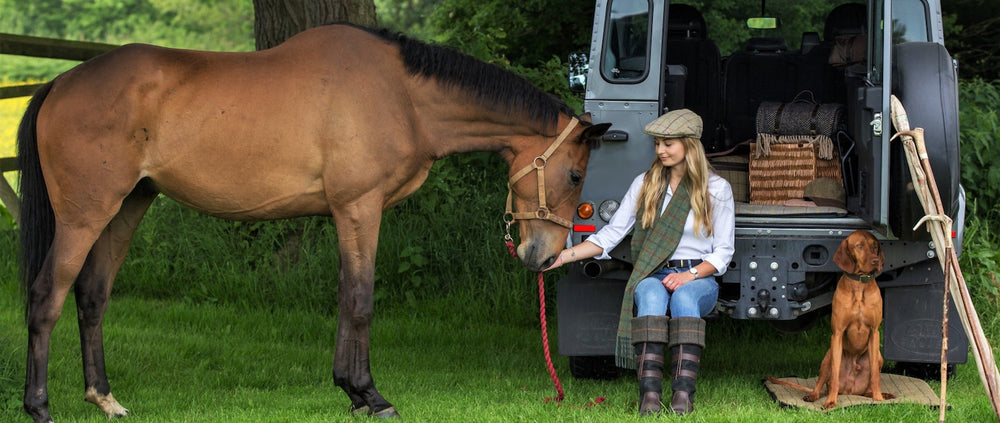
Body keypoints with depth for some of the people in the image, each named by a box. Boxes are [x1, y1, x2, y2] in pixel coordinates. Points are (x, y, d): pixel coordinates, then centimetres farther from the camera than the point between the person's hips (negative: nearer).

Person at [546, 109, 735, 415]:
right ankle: (649, 392, -48)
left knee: (683, 296, -38)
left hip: (698, 279, -1)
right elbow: (611, 234, 10)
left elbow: (723, 251, 4)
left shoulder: (717, 189, 5)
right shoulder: (645, 183, 12)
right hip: (652, 276, 1)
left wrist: (690, 275, -15)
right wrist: (564, 256, -4)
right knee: (651, 293, -37)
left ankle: (684, 392, -51)